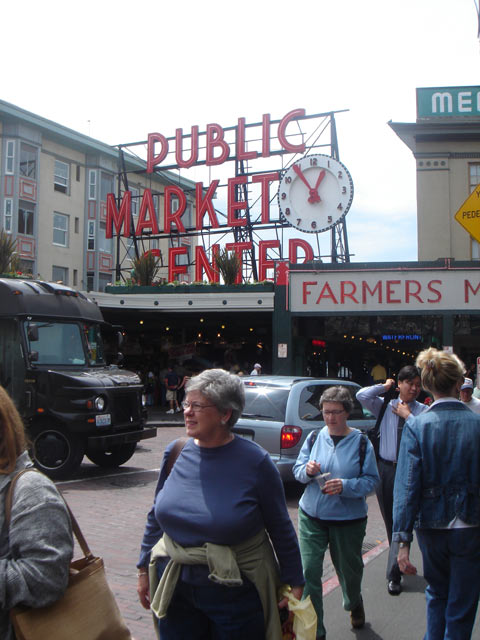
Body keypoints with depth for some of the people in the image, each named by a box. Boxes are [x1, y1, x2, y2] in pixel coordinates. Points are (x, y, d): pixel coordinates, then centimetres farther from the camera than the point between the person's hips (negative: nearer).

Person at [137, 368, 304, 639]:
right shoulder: (175, 453, -2)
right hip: (176, 589, 4)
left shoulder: (255, 462, -13)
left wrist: (294, 582, -2)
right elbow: (156, 516, 10)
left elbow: (281, 529, -5)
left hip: (237, 594, -4)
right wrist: (145, 569, 11)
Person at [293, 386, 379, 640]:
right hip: (311, 516, 1)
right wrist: (307, 470, -17)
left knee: (349, 569, 17)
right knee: (308, 571, -6)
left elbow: (371, 480, -8)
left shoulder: (361, 442, -6)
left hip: (348, 519, -1)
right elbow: (297, 469, 6)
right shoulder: (314, 438, 1)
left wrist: (346, 486, -24)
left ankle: (354, 605, 51)